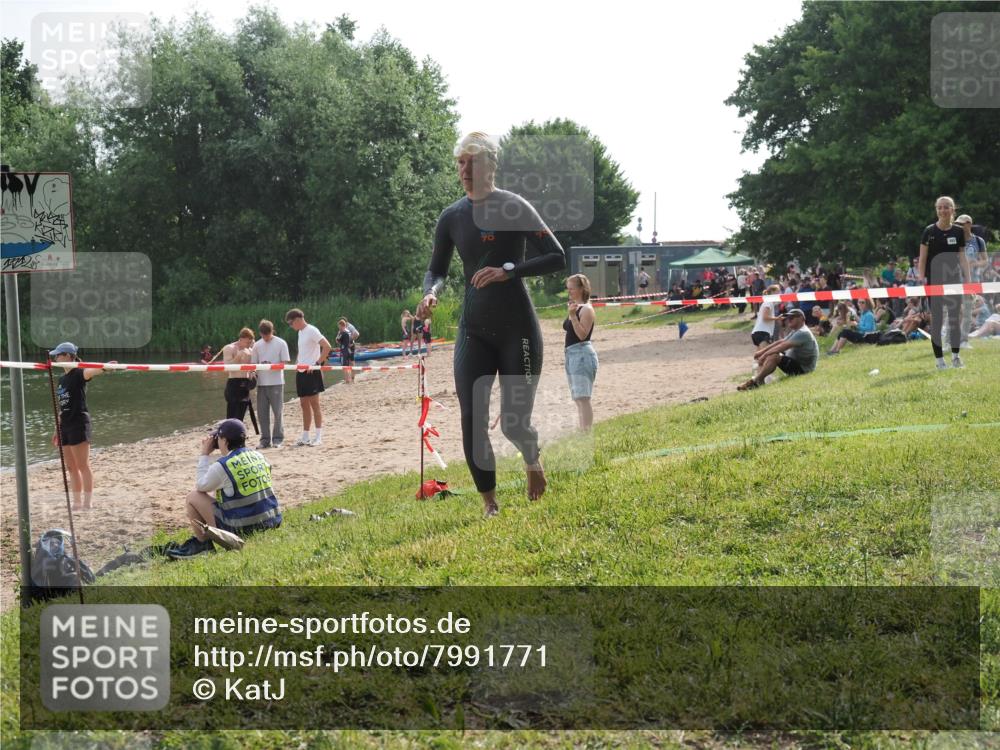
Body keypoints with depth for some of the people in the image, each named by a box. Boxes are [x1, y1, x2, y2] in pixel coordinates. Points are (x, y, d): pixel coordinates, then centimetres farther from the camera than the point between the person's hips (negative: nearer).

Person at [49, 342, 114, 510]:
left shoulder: (78, 374, -8)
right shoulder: (62, 380, 16)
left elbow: (91, 372, -31)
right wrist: (57, 430, 22)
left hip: (79, 424, -9)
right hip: (65, 426, 9)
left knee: (83, 466, -5)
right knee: (71, 468, 11)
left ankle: (87, 504, -2)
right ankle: (77, 504, 19)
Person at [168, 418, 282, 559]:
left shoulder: (222, 466, -14)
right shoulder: (259, 456, 6)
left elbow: (201, 486, 4)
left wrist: (205, 455, 10)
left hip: (242, 529, -7)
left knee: (193, 497, 5)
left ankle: (201, 542, 15)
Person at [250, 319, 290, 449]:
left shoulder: (281, 343, -1)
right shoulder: (257, 345, 10)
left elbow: (284, 362, -4)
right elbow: (254, 363, 12)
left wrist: (272, 365, -21)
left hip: (276, 382, -4)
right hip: (261, 383, 4)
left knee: (278, 412, -2)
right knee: (262, 412, 4)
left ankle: (277, 439, 7)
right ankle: (265, 439, 12)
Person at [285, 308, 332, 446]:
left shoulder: (312, 331, -12)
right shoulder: (301, 332, 16)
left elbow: (327, 347, -21)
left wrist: (317, 363, -21)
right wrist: (297, 362, 14)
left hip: (311, 372, -9)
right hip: (301, 372, 9)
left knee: (314, 403, -6)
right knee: (304, 404, 9)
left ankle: (319, 437, -4)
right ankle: (305, 437, 13)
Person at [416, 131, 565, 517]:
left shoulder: (514, 207, -7)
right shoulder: (452, 216, 7)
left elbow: (557, 257, -9)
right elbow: (437, 270, 15)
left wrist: (508, 270, -21)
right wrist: (430, 293, -8)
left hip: (518, 328, -4)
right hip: (474, 330, 4)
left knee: (514, 423, -2)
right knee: (472, 421, -7)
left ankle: (532, 460, 34)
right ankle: (489, 505, 8)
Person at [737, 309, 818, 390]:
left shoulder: (803, 333, -18)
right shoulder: (796, 332, 18)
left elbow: (783, 346, -25)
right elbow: (780, 342, 14)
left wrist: (765, 354, -23)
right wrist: (762, 351, 4)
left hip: (802, 368, -11)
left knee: (773, 356, -31)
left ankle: (754, 381, -29)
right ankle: (759, 380, -15)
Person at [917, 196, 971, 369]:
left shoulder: (958, 232, 4)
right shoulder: (930, 231, -5)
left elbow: (962, 256, 8)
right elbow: (922, 258, -4)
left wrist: (967, 278, 1)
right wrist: (921, 279, -12)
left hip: (954, 278, 3)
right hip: (934, 280, -3)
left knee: (955, 317, 4)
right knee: (937, 319, -1)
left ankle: (955, 356, 12)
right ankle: (939, 359, 3)